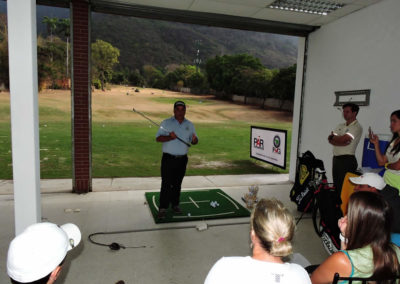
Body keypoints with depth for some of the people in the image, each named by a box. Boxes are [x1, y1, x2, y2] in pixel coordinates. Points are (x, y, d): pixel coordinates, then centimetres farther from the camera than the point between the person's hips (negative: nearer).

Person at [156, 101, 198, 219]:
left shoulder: (189, 125, 9)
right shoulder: (166, 123, -1)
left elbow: (194, 141, 10)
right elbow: (158, 138, -7)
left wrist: (194, 140, -14)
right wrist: (169, 137, -24)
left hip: (182, 159, 3)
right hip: (168, 159, -3)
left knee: (177, 184, 13)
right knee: (166, 184, -3)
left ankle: (175, 204, 26)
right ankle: (163, 208, 6)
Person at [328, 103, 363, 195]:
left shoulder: (357, 127, -7)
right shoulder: (341, 126, 16)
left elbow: (343, 139, -20)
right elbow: (330, 140, 5)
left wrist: (332, 136, 0)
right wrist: (342, 142, -13)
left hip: (347, 160, -7)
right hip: (336, 159, 7)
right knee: (336, 185, 13)